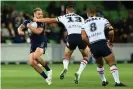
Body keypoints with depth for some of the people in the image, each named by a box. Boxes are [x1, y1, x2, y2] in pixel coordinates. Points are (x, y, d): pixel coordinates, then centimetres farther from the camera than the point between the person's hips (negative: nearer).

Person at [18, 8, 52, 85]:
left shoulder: (42, 23, -12)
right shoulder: (28, 22, 0)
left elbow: (38, 31, -28)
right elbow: (20, 28, 14)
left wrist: (30, 27, -25)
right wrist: (20, 31, -8)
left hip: (41, 43, -6)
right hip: (33, 45, 6)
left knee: (36, 56, -32)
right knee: (32, 63, -9)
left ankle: (49, 70, -10)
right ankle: (46, 78, 2)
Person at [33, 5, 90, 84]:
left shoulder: (64, 17, 22)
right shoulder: (80, 18, 27)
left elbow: (50, 20, 30)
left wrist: (37, 20, 42)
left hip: (71, 37, -1)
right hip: (82, 37, 1)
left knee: (67, 56, 23)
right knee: (86, 56, 23)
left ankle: (65, 68, -10)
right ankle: (79, 73, 1)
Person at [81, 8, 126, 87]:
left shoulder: (84, 24, 16)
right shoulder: (102, 20, 11)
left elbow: (84, 37, 2)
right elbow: (111, 32, 0)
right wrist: (110, 41, 16)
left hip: (93, 47, 3)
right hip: (103, 44, -3)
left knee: (100, 64, 27)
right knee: (112, 63, 1)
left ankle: (103, 81, 34)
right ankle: (117, 82, -11)